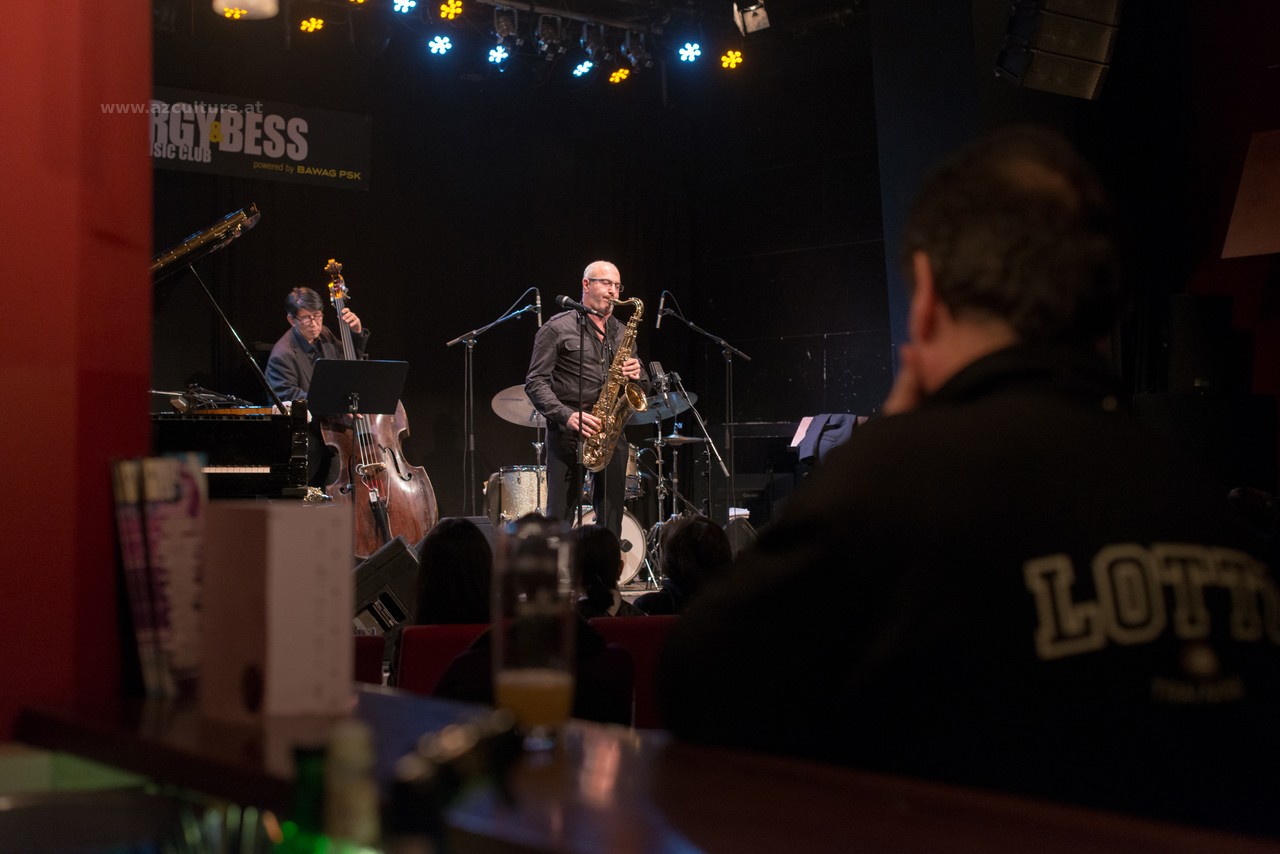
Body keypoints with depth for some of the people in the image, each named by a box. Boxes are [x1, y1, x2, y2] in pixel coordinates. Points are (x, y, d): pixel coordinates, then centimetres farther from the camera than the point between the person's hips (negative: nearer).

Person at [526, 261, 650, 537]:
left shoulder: (622, 333, 18)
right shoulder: (557, 328, 1)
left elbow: (644, 388, 22)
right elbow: (535, 382, -5)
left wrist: (637, 375, -3)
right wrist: (566, 415, -20)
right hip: (568, 432, -5)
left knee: (611, 519, 5)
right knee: (560, 517, -8)